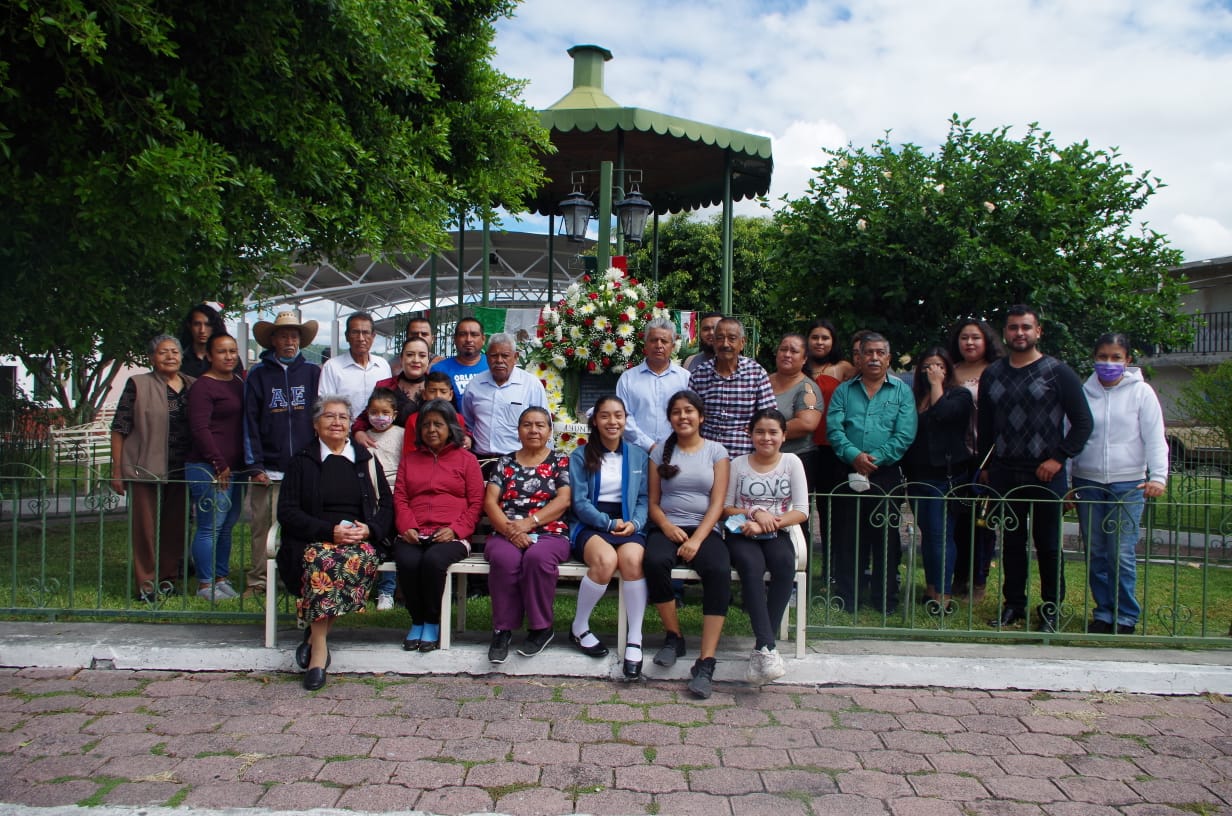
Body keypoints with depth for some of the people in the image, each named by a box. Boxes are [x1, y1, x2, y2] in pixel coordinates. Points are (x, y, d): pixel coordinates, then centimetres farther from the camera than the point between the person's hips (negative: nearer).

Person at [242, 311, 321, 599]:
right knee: (263, 527, 1)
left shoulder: (312, 372, 10)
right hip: (268, 469, 0)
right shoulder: (258, 374, 8)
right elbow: (250, 421, 4)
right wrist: (255, 465, -4)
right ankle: (258, 581, 11)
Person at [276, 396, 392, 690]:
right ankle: (319, 646, -33)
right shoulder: (302, 461, 13)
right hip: (313, 539, -1)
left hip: (359, 540, 1)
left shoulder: (366, 460, 19)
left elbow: (387, 505, 15)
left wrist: (369, 530, -7)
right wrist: (329, 531, -12)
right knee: (321, 560, -37)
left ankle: (315, 635, -25)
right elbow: (287, 512, 2)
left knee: (364, 559, -34)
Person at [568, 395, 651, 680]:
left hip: (628, 525, 2)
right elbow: (580, 502, 1)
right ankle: (579, 628, -10)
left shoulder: (638, 456, 15)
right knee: (606, 560, -36)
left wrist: (634, 523, -10)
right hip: (590, 525, -1)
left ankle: (634, 640, -27)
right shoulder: (580, 456, 9)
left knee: (632, 558, -35)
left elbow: (644, 499, 10)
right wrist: (610, 523, -11)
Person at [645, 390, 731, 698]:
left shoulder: (716, 451, 9)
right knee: (654, 562, -34)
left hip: (705, 529, -1)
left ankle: (705, 663, -32)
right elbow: (653, 501, 11)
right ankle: (674, 637, -12)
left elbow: (717, 503, 0)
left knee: (719, 571, -33)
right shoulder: (661, 452, 14)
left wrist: (697, 539, -14)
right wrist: (667, 526, -11)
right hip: (667, 528, 1)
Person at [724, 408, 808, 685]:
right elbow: (725, 508, 7)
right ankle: (767, 647, -39)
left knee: (785, 563, -34)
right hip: (742, 534, -1)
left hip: (776, 535, 1)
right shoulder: (738, 464, 6)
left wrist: (767, 524, -14)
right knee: (752, 566, -35)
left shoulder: (792, 462, 6)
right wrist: (755, 512, -11)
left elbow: (801, 512, -1)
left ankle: (760, 648, -30)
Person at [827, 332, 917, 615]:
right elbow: (834, 429, -2)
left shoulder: (902, 391, 7)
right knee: (847, 538, 5)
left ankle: (886, 601, 15)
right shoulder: (844, 391, 11)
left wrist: (875, 459, -14)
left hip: (886, 474, -1)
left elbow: (905, 435, -5)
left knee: (886, 538, 5)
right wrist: (854, 456, -18)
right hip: (849, 474, 1)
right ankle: (846, 599, 15)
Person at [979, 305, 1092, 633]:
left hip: (1046, 474, -3)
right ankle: (1014, 605, 21)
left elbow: (1082, 422, -2)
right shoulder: (992, 374, 9)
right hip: (1004, 474, 3)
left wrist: (1059, 458, -9)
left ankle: (1051, 610, 15)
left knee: (1048, 545, 4)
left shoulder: (1058, 372, -1)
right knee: (1011, 542, 10)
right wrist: (985, 466, 12)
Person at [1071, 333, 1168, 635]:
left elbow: (1155, 439, -2)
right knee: (1096, 554, 7)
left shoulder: (1141, 392, 0)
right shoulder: (1084, 392, 6)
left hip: (1128, 484, -2)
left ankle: (1126, 616, 9)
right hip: (1088, 483, 3)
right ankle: (1103, 612, 18)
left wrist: (1158, 477, -15)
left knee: (1122, 554, -5)